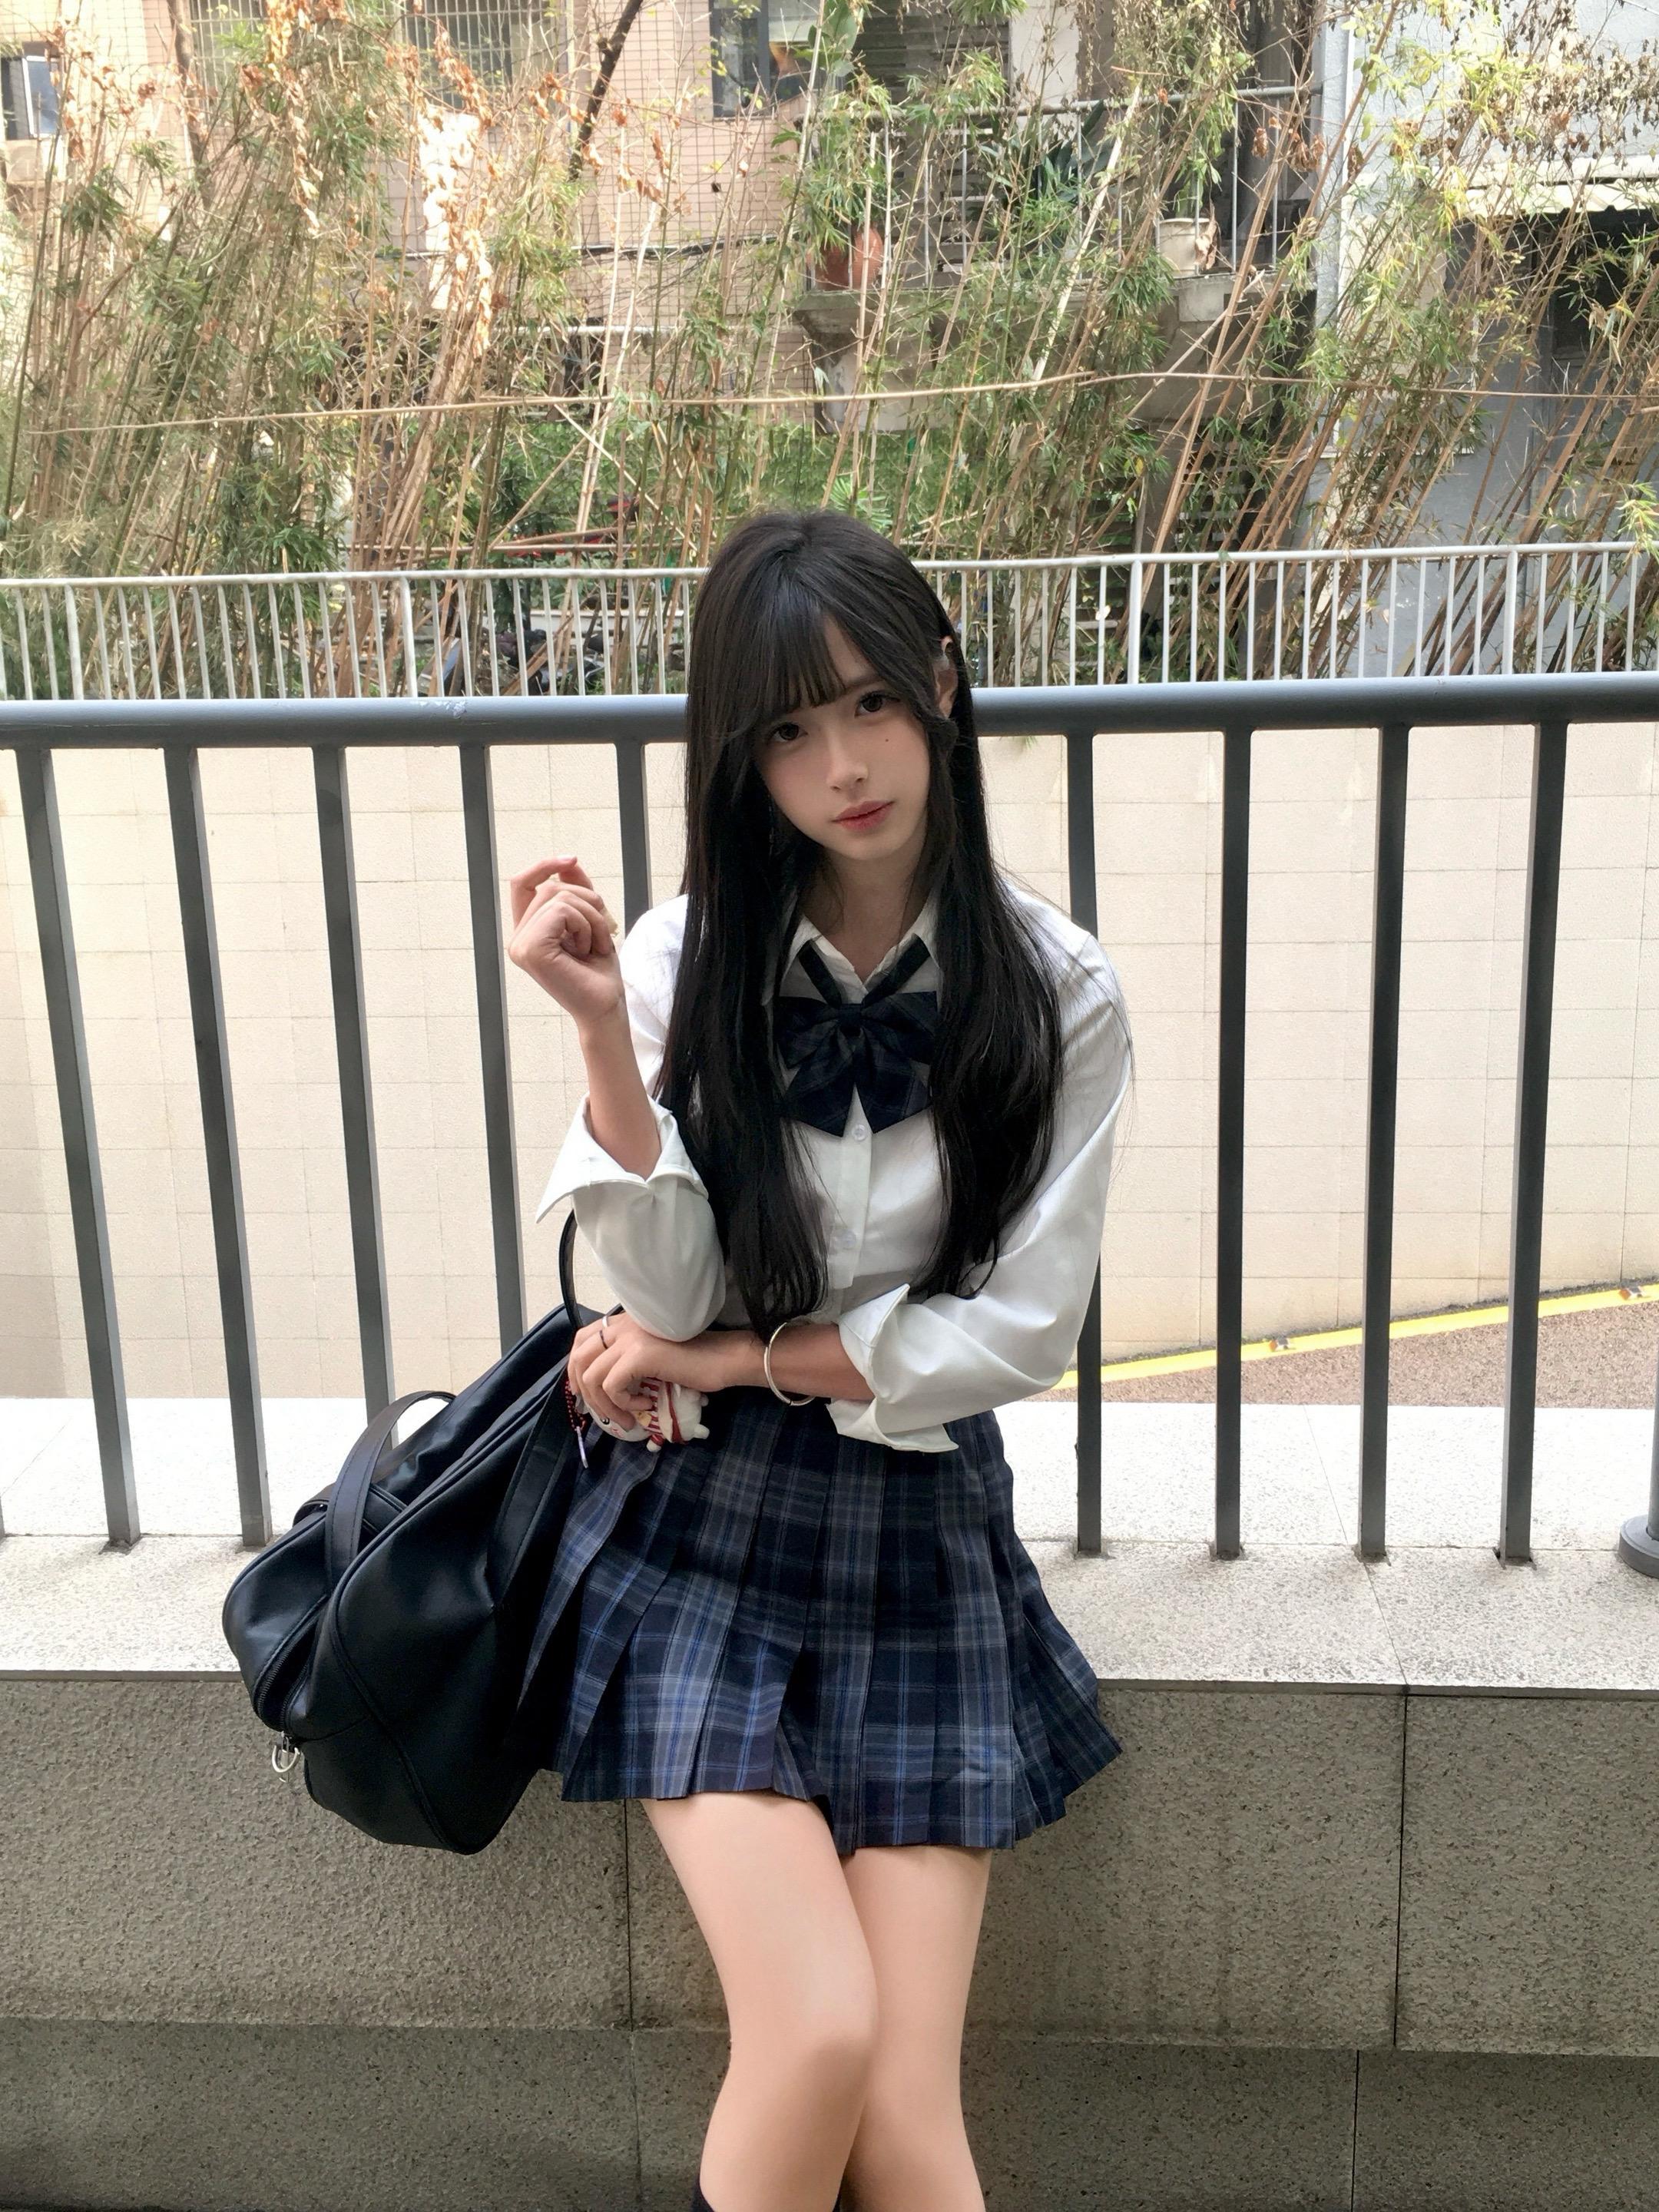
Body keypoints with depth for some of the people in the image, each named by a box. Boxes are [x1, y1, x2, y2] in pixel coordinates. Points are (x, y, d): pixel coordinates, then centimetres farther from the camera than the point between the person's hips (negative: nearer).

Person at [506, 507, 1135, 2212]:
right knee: (816, 2038, -15)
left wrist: (731, 1358, -7)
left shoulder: (1057, 994, -5)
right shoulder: (681, 961, -5)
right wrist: (605, 1038, -21)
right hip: (702, 1525, 0)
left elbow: (1021, 1331, -6)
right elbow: (669, 1300, -10)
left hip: (923, 1528, 1)